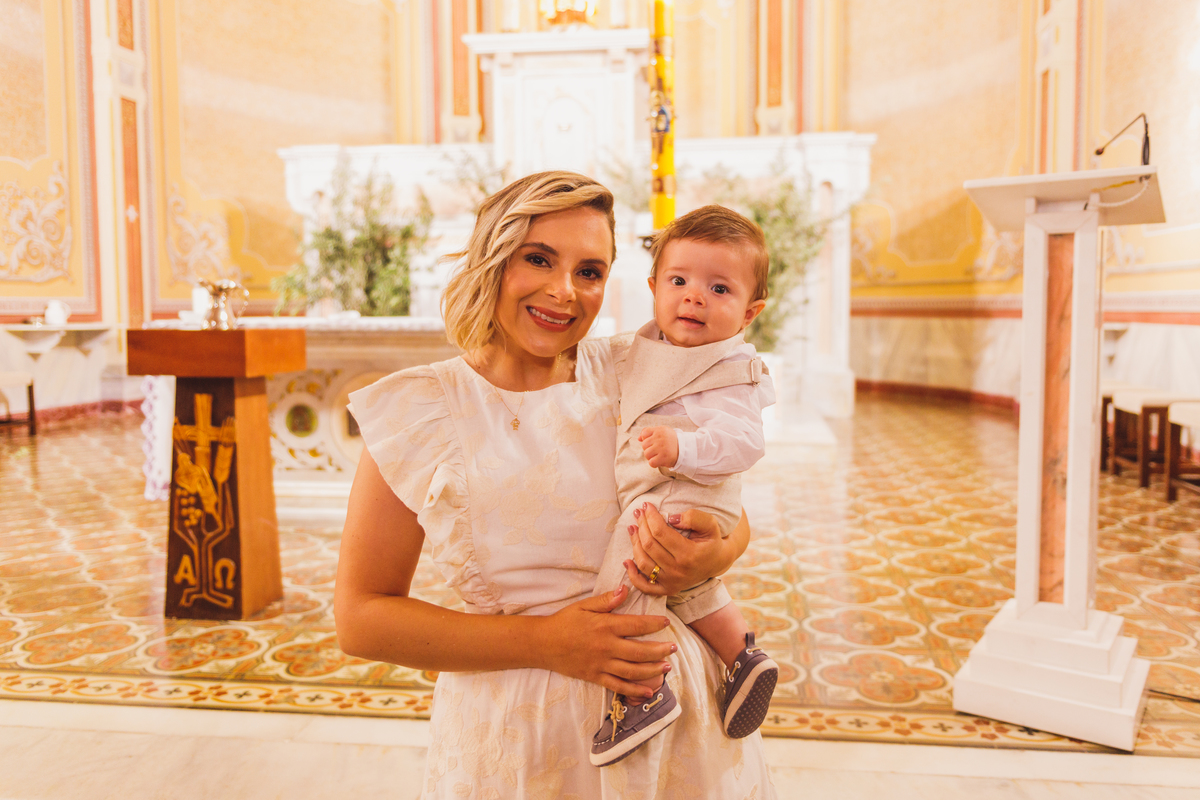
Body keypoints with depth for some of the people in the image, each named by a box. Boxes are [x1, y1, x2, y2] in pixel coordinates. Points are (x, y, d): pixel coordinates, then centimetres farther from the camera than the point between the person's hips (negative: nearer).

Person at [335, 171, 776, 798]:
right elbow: (360, 618, -8)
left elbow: (732, 520, 5)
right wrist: (542, 642, -17)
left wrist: (711, 557, -18)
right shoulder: (419, 411, -9)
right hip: (509, 739, -2)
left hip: (673, 707, 2)